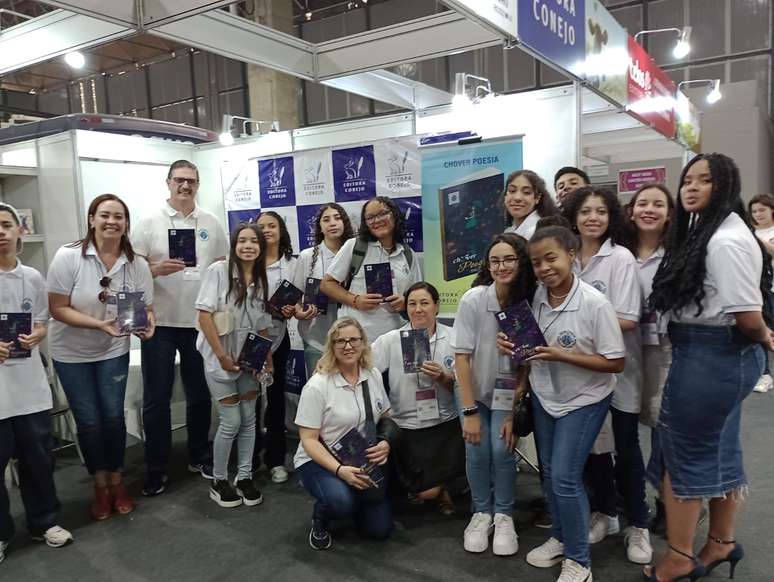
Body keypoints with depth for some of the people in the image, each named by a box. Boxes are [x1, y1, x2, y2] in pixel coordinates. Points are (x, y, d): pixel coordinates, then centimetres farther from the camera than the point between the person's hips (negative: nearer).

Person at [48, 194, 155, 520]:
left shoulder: (137, 264, -11)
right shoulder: (67, 257, -19)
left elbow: (146, 308, -3)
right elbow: (58, 309, -17)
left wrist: (147, 325, -27)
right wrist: (100, 324, -31)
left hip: (114, 351, 2)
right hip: (71, 353, -1)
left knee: (113, 417, 5)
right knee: (89, 421, 6)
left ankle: (116, 481, 27)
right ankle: (100, 486, 27)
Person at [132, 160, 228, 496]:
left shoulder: (211, 223, 7)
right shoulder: (150, 222, -2)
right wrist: (158, 269, -23)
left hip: (201, 321, 3)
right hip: (160, 322, -2)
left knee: (200, 395, 14)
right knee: (156, 399, 5)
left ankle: (199, 457, 30)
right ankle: (156, 468, 17)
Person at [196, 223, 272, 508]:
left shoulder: (261, 280, 4)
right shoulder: (218, 271, -12)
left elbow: (263, 325, 10)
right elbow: (204, 314, -14)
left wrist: (267, 357, 1)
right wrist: (222, 355, -16)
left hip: (249, 357, 5)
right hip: (221, 358, -5)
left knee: (249, 419, 8)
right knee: (231, 422, -3)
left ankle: (244, 477, 23)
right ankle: (218, 481, 16)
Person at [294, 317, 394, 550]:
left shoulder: (374, 375, -1)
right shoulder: (317, 386, -17)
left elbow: (387, 418, 10)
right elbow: (308, 439, -16)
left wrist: (386, 444, -12)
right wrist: (339, 469, -28)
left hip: (364, 461, 5)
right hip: (319, 461, -5)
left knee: (380, 529, -2)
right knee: (342, 502, -35)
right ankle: (320, 518, 2)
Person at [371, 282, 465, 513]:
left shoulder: (453, 338, -1)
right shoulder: (391, 340, -4)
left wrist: (443, 377, -18)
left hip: (447, 423, 2)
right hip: (408, 426, -1)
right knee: (427, 492, -7)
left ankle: (441, 486, 25)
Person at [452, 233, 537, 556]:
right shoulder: (473, 300, -23)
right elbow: (461, 357, -18)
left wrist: (513, 414, -13)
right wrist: (469, 411, -18)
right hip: (474, 392, 0)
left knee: (502, 450, -11)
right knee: (477, 452, -8)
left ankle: (504, 516, 14)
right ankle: (481, 513, 18)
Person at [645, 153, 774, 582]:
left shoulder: (726, 241, -20)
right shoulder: (702, 232, 12)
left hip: (711, 356, -10)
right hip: (716, 355, 10)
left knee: (683, 452, 2)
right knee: (719, 448, 20)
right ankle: (722, 543, 38)